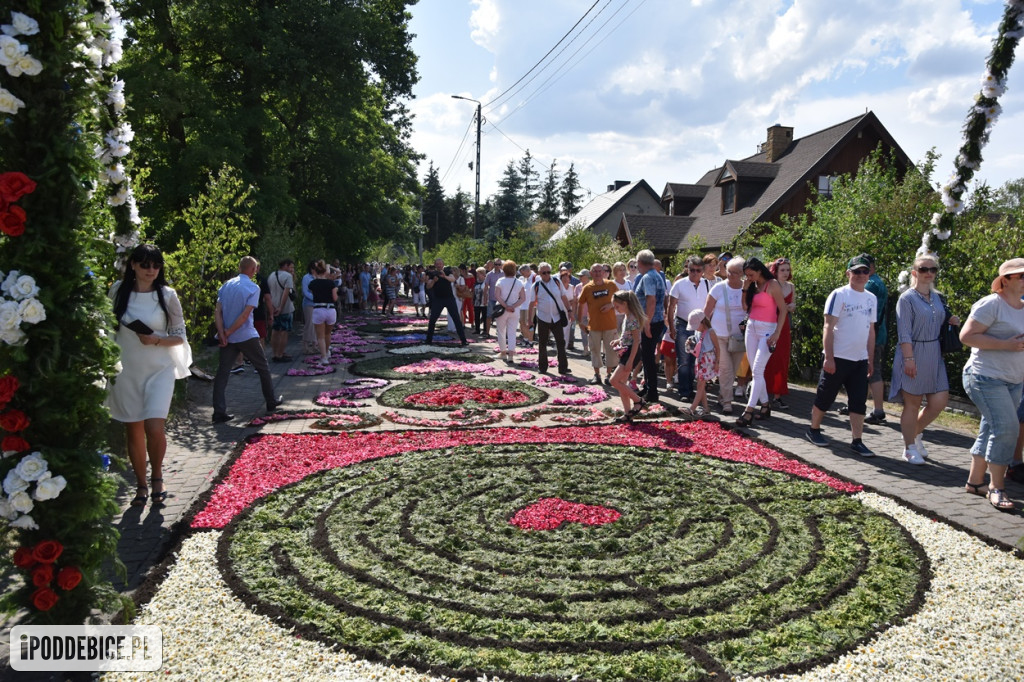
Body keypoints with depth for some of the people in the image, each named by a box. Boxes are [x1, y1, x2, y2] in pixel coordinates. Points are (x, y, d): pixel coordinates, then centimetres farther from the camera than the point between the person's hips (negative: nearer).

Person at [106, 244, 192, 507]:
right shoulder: (118, 291, 1)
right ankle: (141, 485, 23)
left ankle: (157, 477, 13)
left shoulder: (167, 295, -2)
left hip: (159, 370, -2)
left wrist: (156, 340, -16)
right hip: (126, 370, 2)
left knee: (155, 427, -14)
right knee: (133, 430, 8)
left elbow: (180, 336, 2)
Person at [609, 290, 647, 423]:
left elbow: (636, 340, -20)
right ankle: (627, 414, 14)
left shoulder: (632, 318, -18)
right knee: (621, 384, 9)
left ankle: (638, 400, 1)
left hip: (631, 353, -10)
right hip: (625, 353, 10)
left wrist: (630, 361, -23)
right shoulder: (626, 316, 11)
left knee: (614, 380, -12)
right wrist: (619, 341, 6)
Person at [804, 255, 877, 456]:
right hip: (838, 358, -5)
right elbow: (828, 327, -11)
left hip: (860, 360, 6)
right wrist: (829, 357, -16)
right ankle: (813, 430, 23)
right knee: (825, 397, 5)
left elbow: (871, 330, 16)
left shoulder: (871, 299, 11)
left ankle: (857, 441, 9)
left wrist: (871, 360, 14)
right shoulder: (839, 295, -7)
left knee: (859, 402, 4)